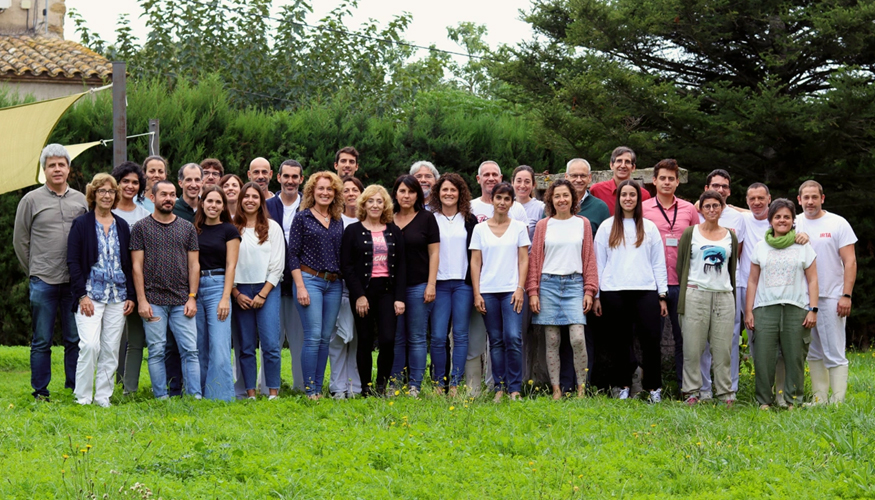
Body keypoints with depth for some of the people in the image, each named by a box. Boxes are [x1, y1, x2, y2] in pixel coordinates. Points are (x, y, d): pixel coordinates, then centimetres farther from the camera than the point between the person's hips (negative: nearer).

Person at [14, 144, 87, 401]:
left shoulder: (81, 200, 10)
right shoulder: (31, 200, 2)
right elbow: (20, 241, 7)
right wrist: (34, 272, 8)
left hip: (75, 282, 2)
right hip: (43, 283, -2)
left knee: (74, 339, 6)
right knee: (41, 341, 2)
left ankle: (74, 389, 14)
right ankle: (40, 392, 9)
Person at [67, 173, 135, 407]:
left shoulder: (122, 226, 13)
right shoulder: (81, 224, 1)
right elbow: (73, 261, -3)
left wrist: (130, 296, 7)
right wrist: (82, 295, -12)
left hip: (117, 297, 4)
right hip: (91, 295, -4)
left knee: (111, 350, 3)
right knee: (90, 345, -15)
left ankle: (103, 397, 11)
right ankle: (82, 398, -5)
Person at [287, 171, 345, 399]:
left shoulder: (338, 221, 13)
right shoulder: (302, 218, -1)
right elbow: (292, 254, -4)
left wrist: (341, 280, 8)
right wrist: (300, 286, -11)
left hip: (334, 284, 5)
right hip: (310, 279, -5)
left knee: (326, 338, 5)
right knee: (313, 337, -10)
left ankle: (319, 388, 10)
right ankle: (310, 390, -6)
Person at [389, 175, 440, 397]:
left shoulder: (426, 218, 2)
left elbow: (434, 252, 0)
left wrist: (431, 284, -8)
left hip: (418, 285, -3)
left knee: (417, 337, -1)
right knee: (396, 338, 5)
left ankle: (415, 386, 2)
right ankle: (395, 385, 10)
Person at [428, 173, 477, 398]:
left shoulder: (470, 220, 10)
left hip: (463, 283, 1)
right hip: (439, 284, -1)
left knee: (460, 335, -2)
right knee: (438, 336, -6)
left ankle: (455, 384, 1)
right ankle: (439, 383, 3)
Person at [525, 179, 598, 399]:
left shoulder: (583, 224, 9)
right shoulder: (543, 226, 9)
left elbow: (589, 258, 9)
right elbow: (534, 259, 8)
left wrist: (589, 291, 2)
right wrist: (533, 292, 1)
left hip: (574, 284, -1)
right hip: (548, 284, 1)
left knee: (577, 338, -13)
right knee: (552, 341, 1)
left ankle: (581, 388, -2)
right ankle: (556, 390, 7)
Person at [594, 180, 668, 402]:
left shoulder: (649, 228, 11)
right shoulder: (607, 227, 9)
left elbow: (658, 263, 11)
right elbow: (598, 262, 9)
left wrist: (662, 295, 5)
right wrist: (596, 295, 4)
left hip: (645, 291, 0)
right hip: (614, 292, 0)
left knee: (651, 338, -9)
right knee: (618, 342, 4)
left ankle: (654, 387, 0)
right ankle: (621, 386, 13)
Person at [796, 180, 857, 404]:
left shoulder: (838, 224, 0)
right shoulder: (794, 224, 10)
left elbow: (850, 262, -3)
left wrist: (846, 295, -10)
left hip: (831, 297, -4)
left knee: (834, 354, -7)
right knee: (813, 354, 9)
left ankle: (837, 402, -6)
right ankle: (819, 400, 15)